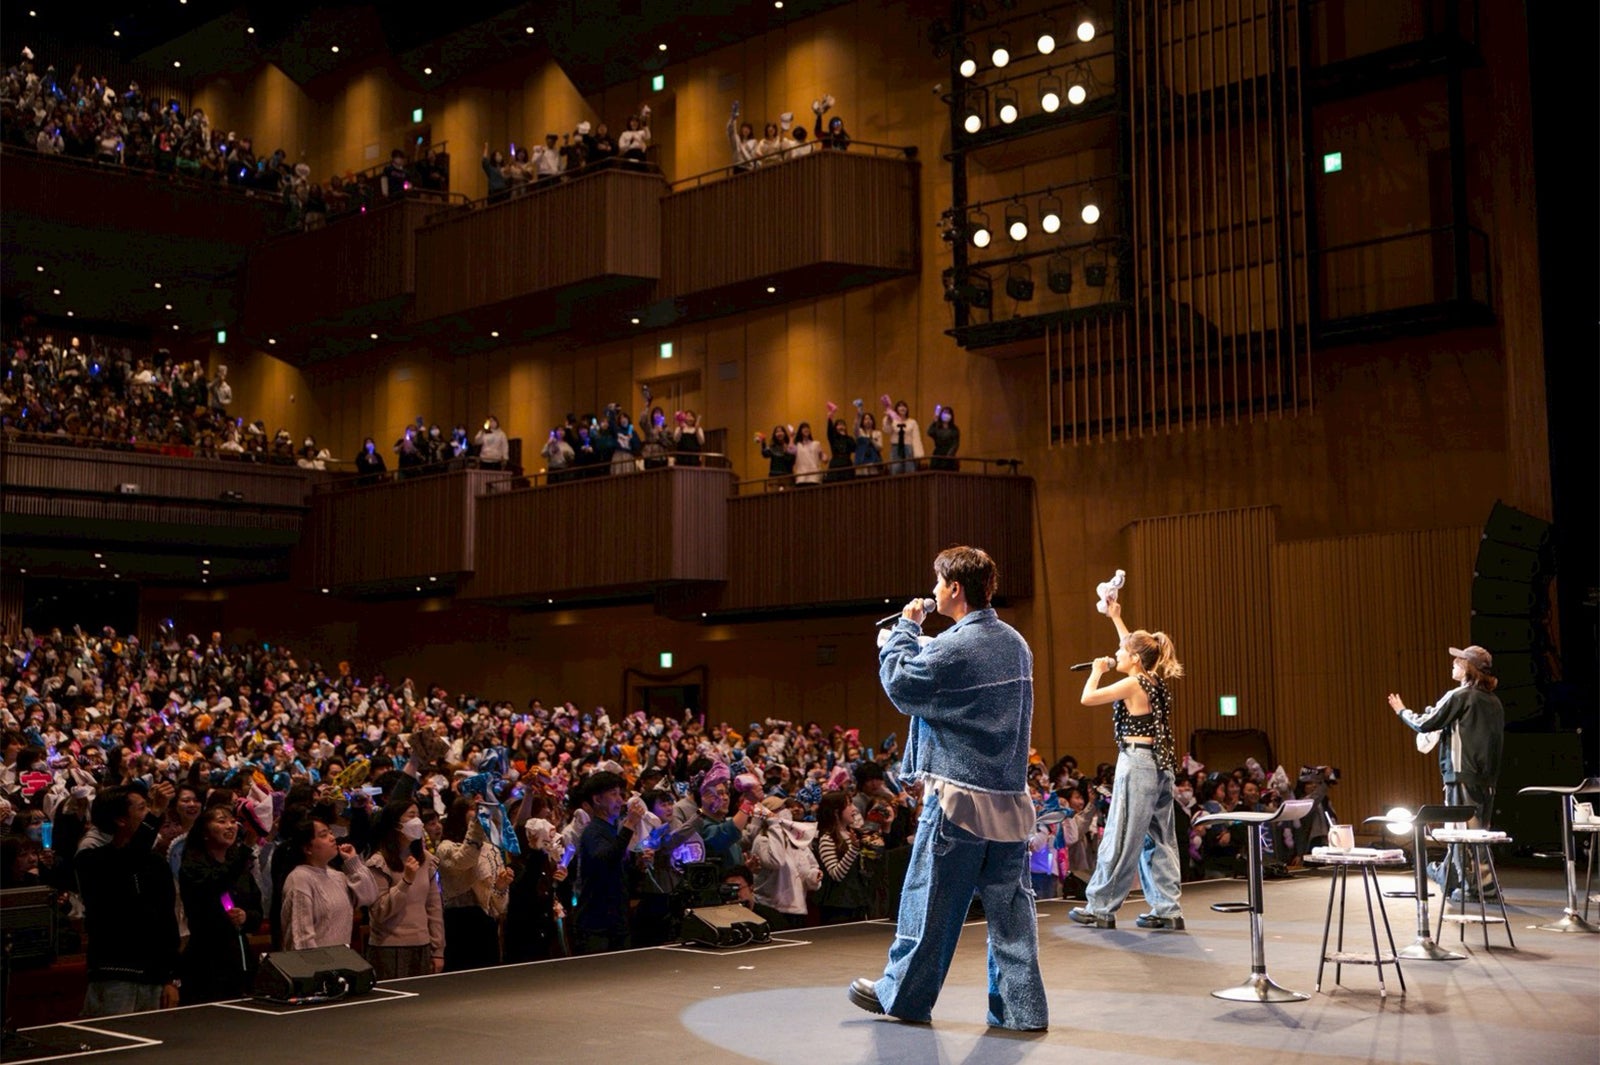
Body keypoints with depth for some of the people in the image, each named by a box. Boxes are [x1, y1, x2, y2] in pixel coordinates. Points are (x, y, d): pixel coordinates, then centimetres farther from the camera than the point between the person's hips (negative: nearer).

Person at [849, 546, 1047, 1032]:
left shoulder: (954, 648, -17)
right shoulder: (1015, 643, 9)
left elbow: (900, 685, -6)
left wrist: (905, 628, 5)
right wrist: (917, 641, 17)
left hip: (960, 796, -7)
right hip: (1010, 796, 7)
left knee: (930, 900, 6)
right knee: (1009, 903, 8)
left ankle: (900, 994, 19)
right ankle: (1021, 1006, 9)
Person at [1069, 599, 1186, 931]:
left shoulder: (1132, 684, -12)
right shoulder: (1154, 681, 11)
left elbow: (1088, 698, -14)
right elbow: (1135, 645, 29)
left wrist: (1097, 670, 2)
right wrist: (1115, 618, 34)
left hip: (1137, 762, -8)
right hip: (1160, 764, 8)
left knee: (1121, 839, -3)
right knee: (1159, 839, 9)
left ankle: (1100, 908, 3)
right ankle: (1168, 910, 9)